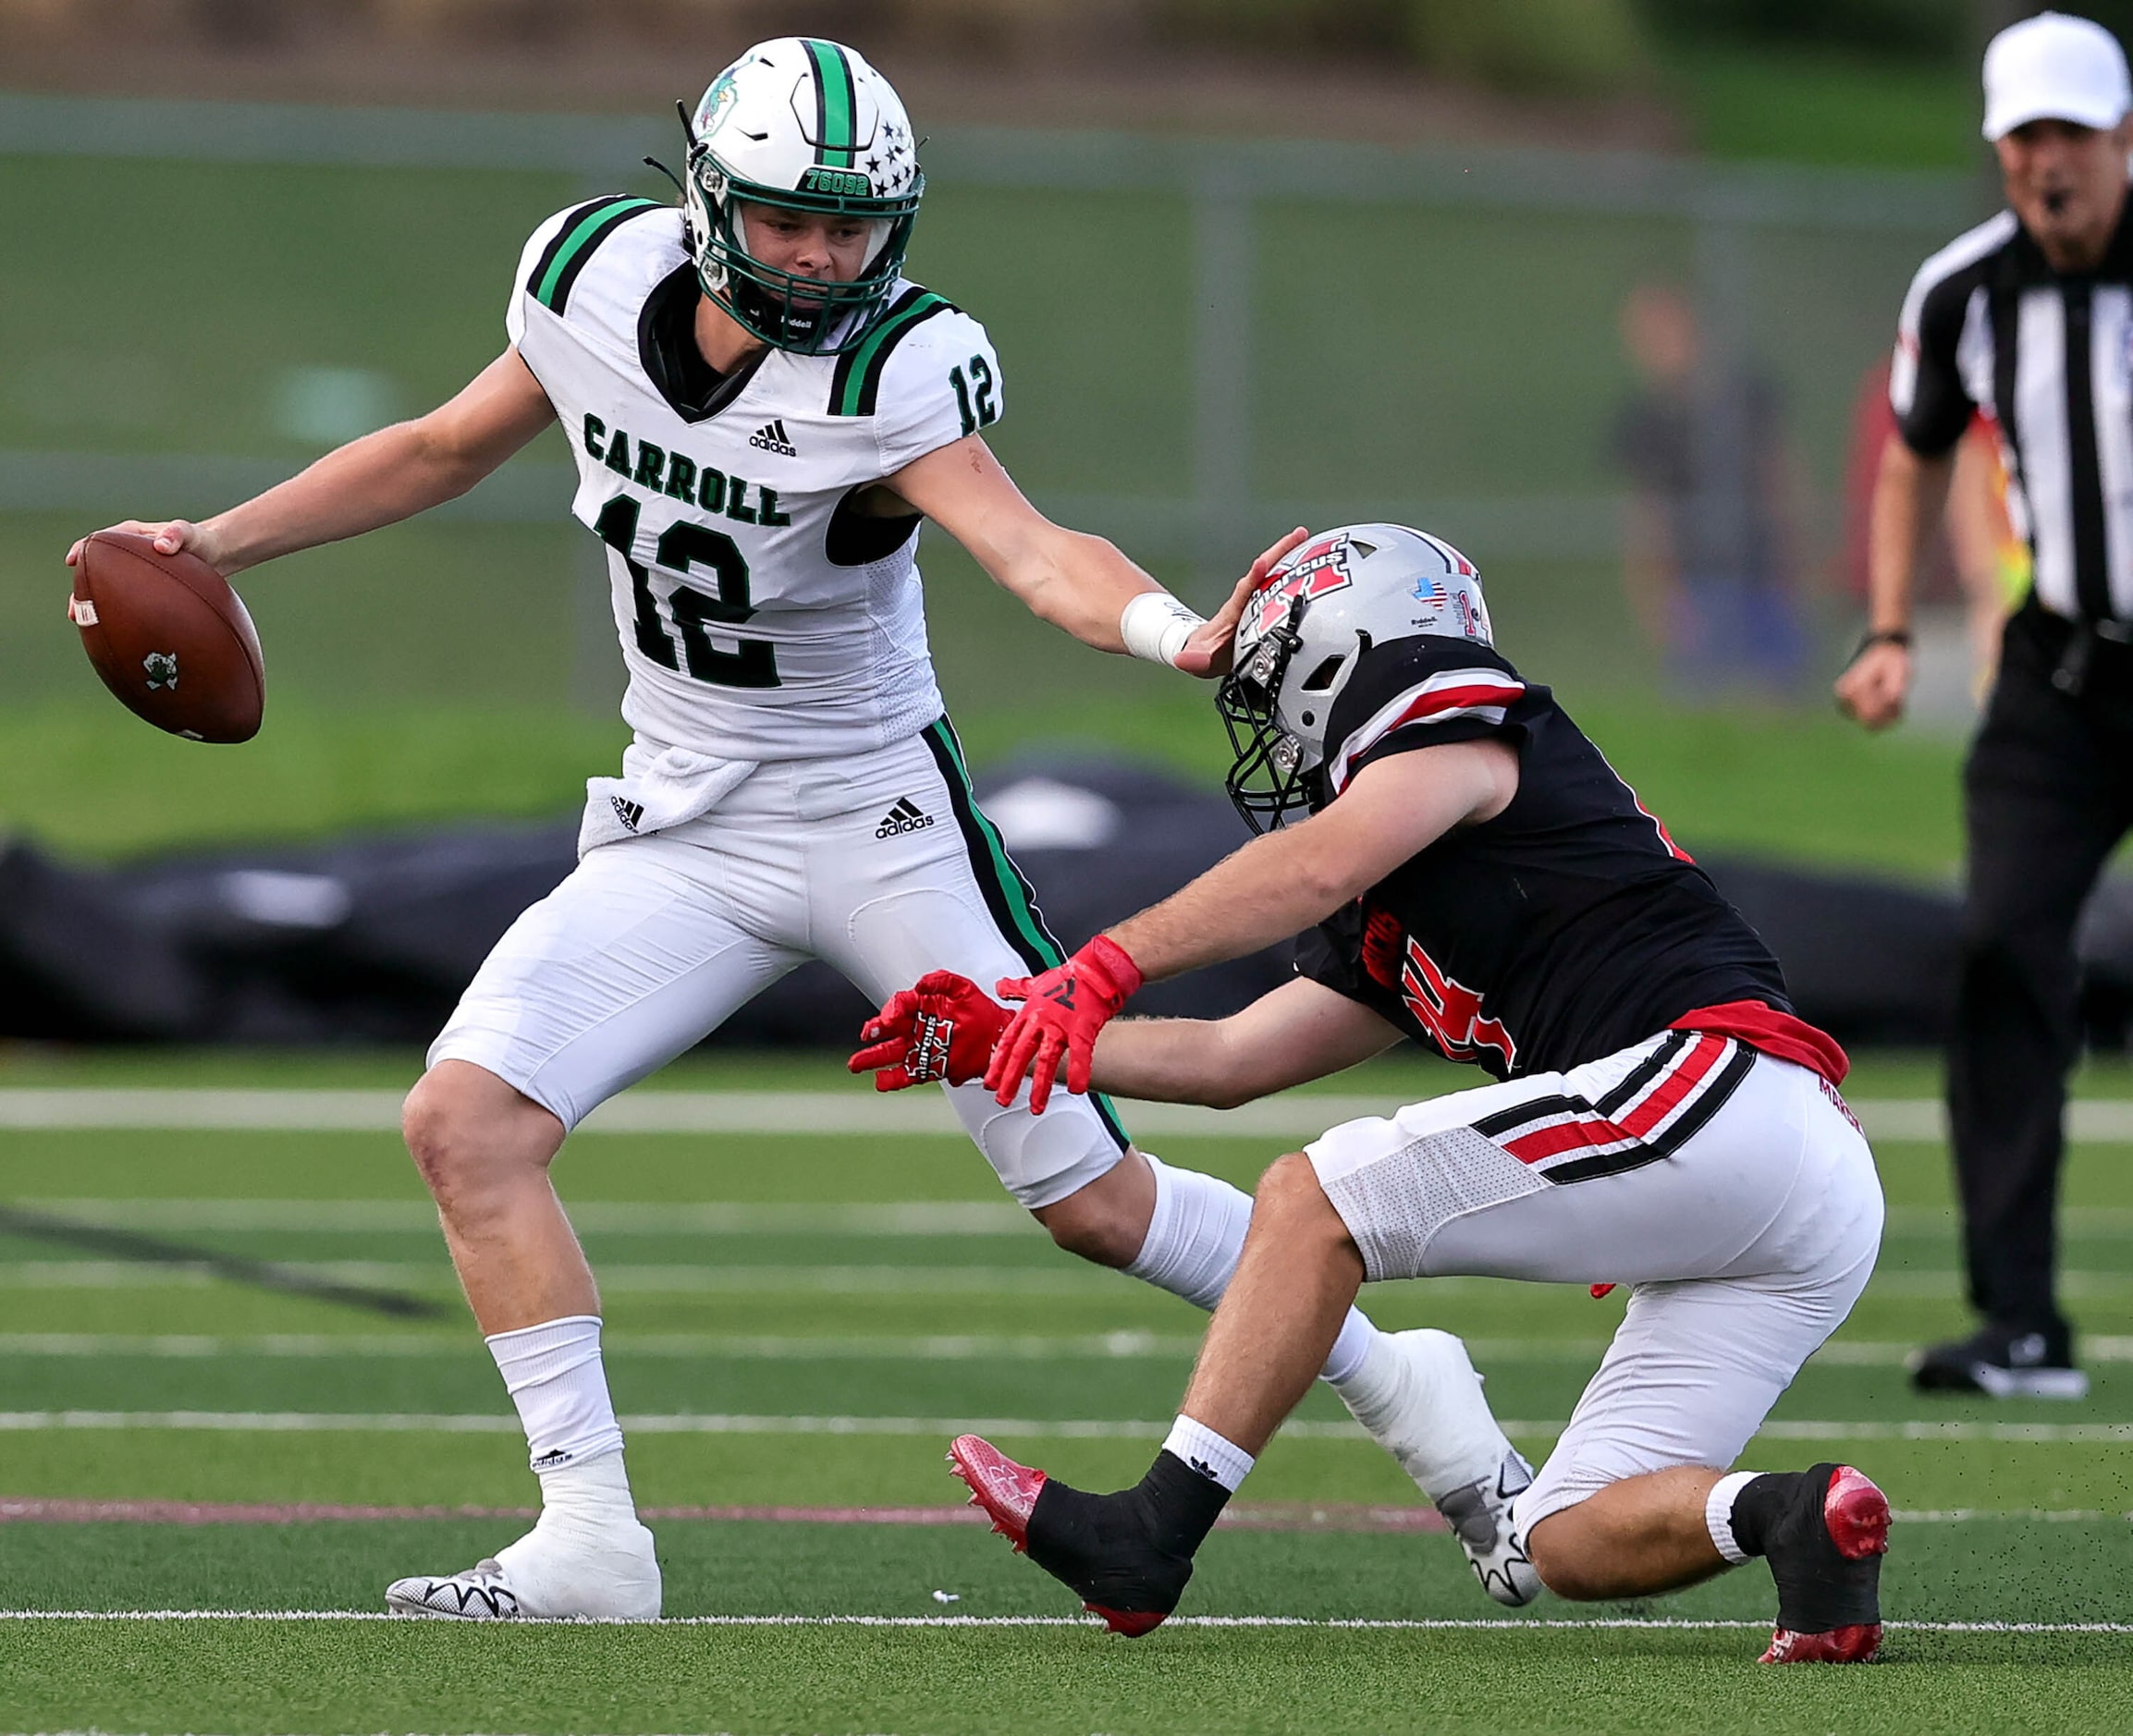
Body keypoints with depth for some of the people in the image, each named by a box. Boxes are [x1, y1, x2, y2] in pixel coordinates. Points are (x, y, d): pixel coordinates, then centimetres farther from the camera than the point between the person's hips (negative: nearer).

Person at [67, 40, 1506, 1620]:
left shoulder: (891, 376, -21)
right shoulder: (596, 278, -6)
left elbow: (1035, 555, -37)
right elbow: (447, 451, 13)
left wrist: (1181, 634, -57)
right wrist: (217, 546, 11)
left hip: (883, 823, -5)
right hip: (685, 831, 5)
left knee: (1093, 1199, -2)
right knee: (468, 1124, -14)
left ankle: (1392, 1385, 22)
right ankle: (588, 1536, -8)